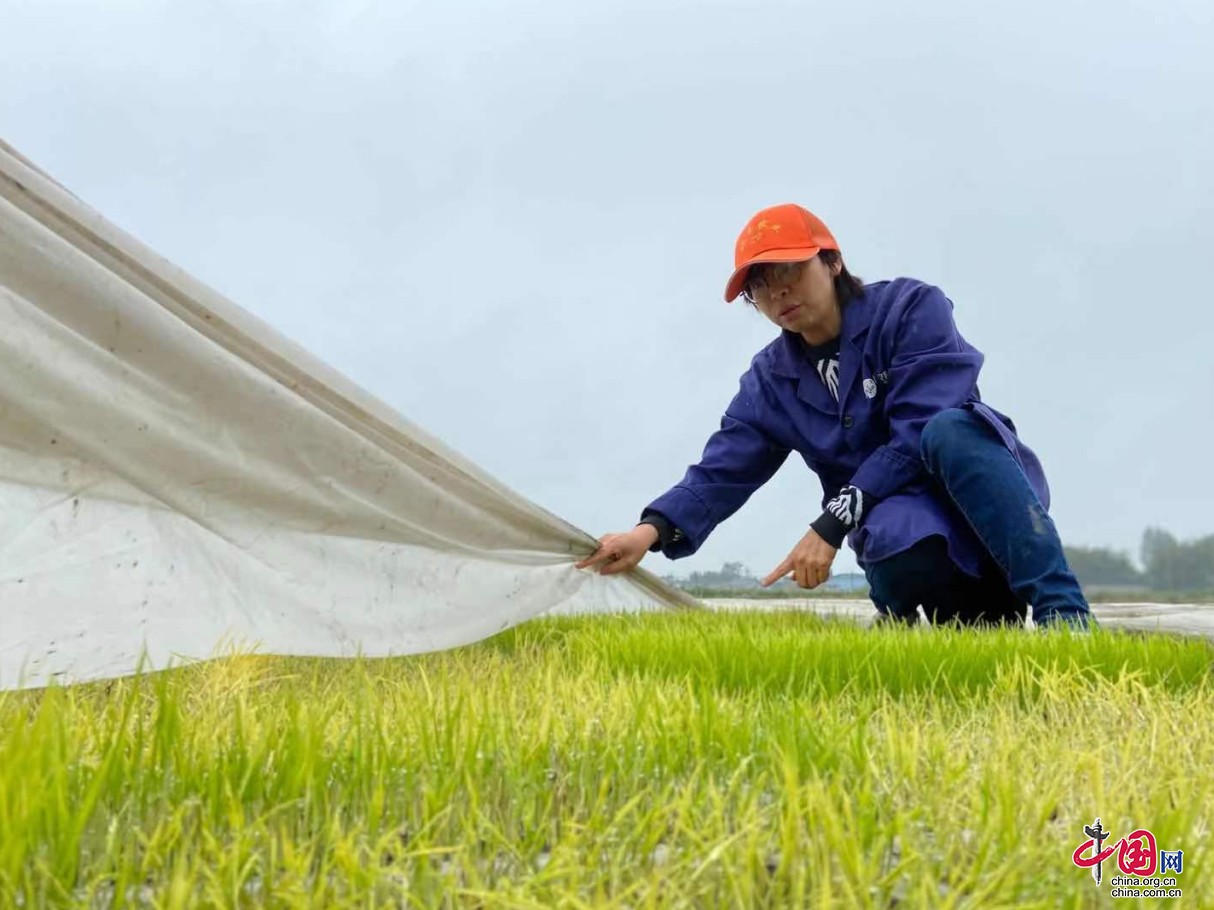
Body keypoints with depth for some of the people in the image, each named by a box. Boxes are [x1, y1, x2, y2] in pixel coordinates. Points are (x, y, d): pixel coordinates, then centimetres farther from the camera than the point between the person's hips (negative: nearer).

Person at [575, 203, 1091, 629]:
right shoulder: (771, 382, 7)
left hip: (990, 500, -2)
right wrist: (652, 530, -25)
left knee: (950, 431, -37)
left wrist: (831, 525, -24)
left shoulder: (911, 308, -9)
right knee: (892, 537, -37)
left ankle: (1061, 611, -38)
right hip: (906, 528, 3)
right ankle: (990, 614, -7)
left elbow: (919, 433, -20)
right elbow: (721, 472, -4)